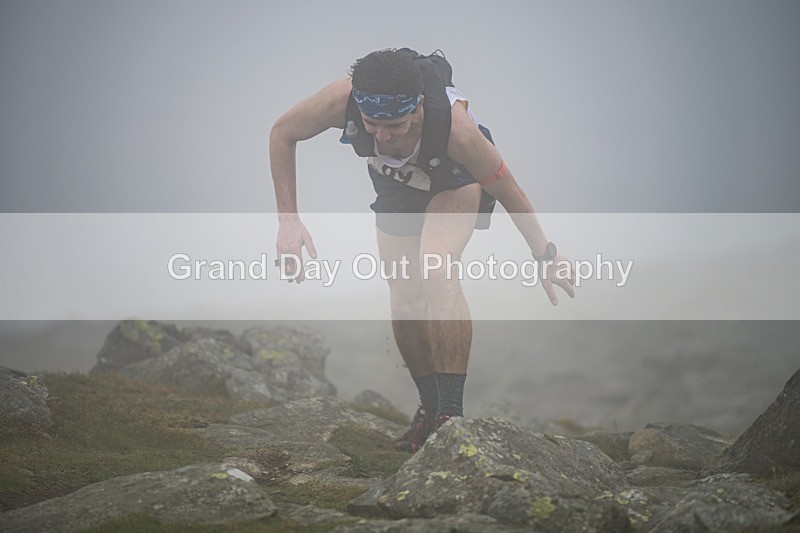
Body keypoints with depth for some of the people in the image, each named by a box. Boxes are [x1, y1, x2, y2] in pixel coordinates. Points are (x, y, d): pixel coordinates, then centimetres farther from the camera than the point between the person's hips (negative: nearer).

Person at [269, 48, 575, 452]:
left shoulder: (454, 125, -43)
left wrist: (545, 255, -14)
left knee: (436, 270, -29)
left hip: (457, 179, -4)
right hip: (396, 185, 4)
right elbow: (282, 133, -17)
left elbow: (505, 189, -26)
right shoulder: (341, 100, -38)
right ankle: (429, 407, 22)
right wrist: (288, 221, -20)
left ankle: (452, 411, -25)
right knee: (405, 302, 1)